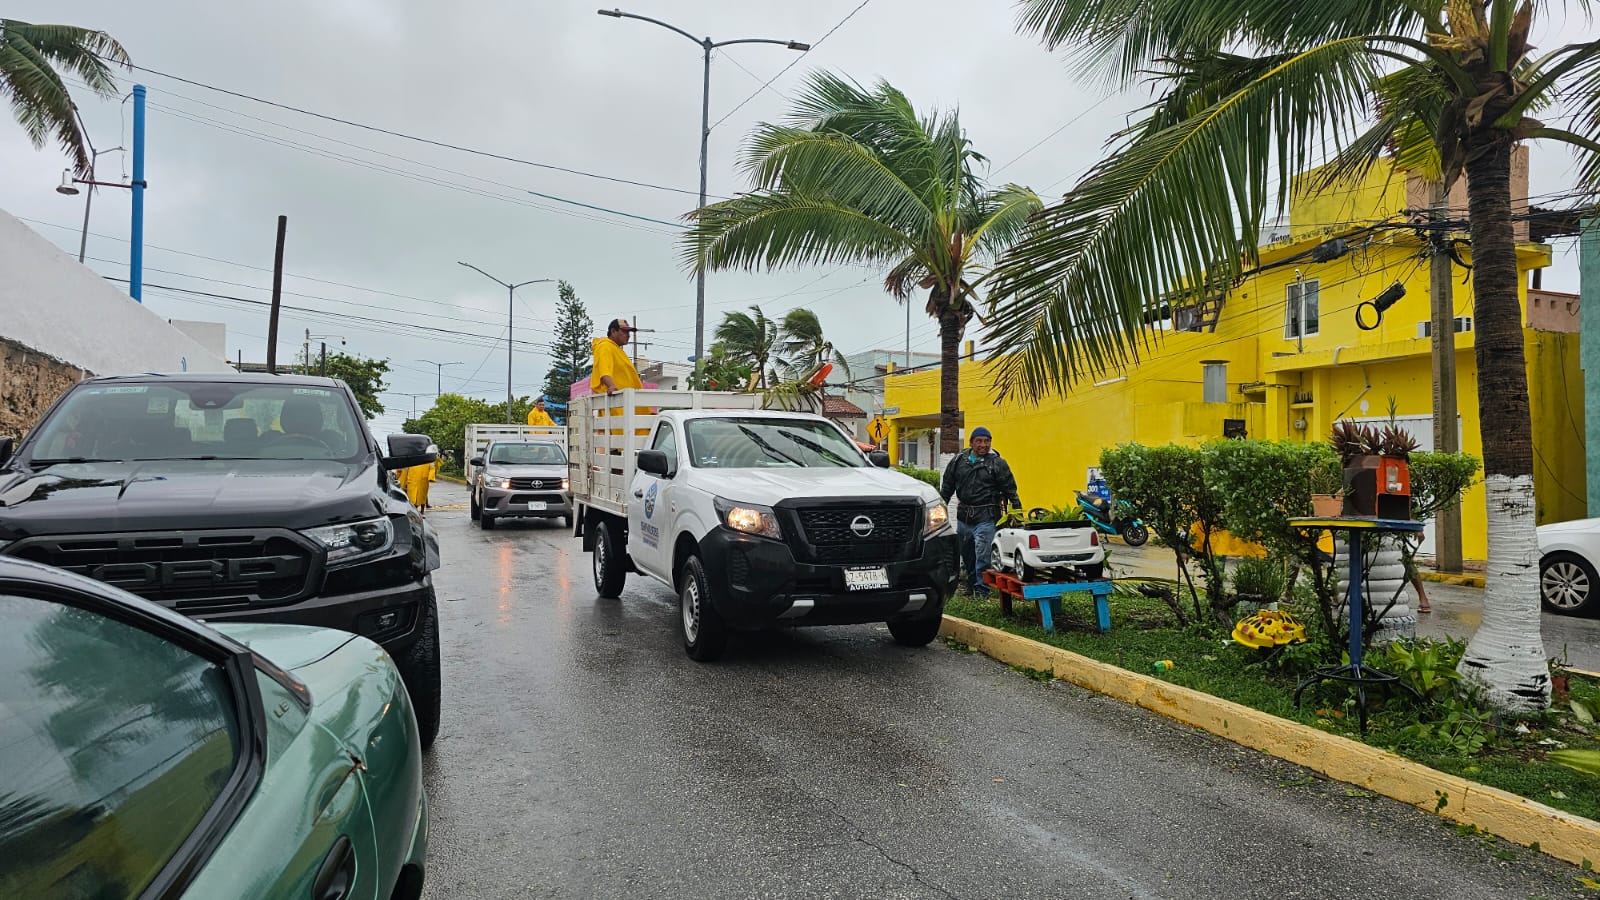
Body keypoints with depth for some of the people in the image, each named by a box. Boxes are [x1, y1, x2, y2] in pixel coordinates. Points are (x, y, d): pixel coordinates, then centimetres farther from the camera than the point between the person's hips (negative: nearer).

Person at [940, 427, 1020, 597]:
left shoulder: (997, 463, 1)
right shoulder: (959, 461, 10)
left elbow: (1010, 490, 1)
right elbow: (946, 489, 16)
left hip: (986, 518, -4)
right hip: (963, 517, 4)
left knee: (982, 555, -8)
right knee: (966, 554, 14)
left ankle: (982, 590, 1)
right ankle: (972, 584, 32)